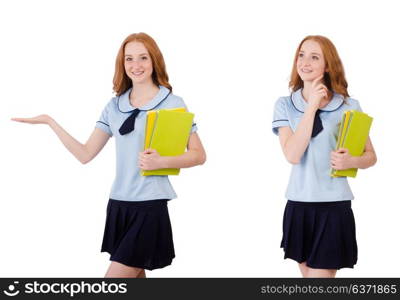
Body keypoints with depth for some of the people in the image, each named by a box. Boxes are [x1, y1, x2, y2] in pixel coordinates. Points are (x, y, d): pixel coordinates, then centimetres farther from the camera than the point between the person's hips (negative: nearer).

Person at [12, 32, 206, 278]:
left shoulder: (172, 104, -3)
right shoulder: (114, 107, 10)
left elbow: (199, 155, -3)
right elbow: (85, 154, 9)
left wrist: (162, 161, -18)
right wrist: (49, 121, 5)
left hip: (150, 206, -5)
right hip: (119, 204, 5)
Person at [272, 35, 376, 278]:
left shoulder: (350, 106, -2)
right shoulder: (285, 105, 1)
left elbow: (371, 156, 6)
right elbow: (292, 155, -13)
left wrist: (352, 161, -17)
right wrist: (312, 106, -14)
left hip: (334, 205, -2)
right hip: (299, 205, 2)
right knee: (309, 273, 13)